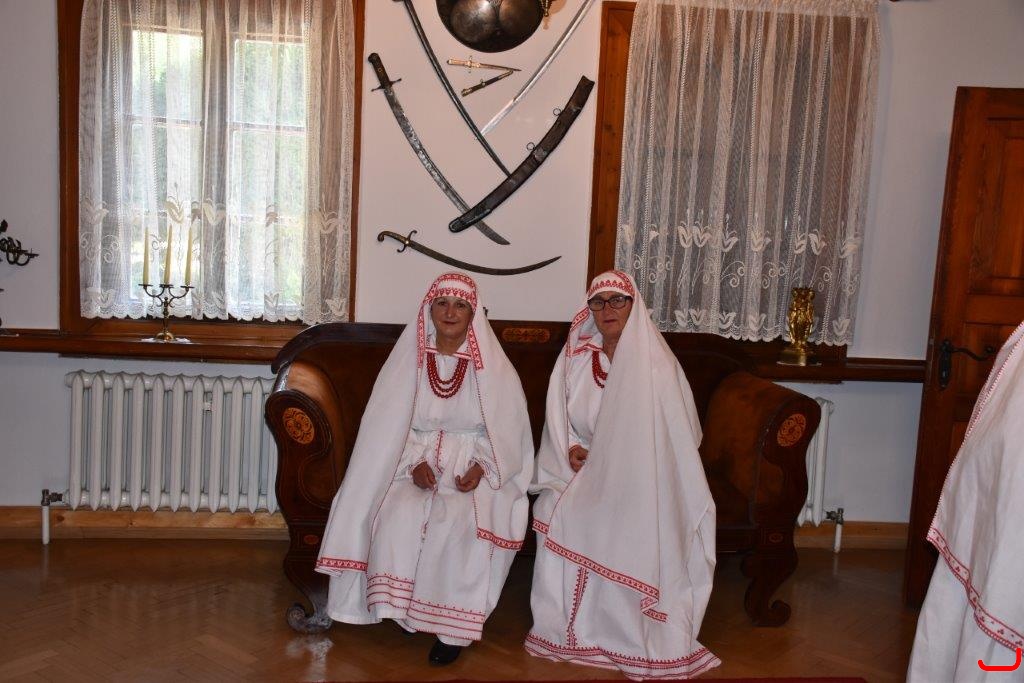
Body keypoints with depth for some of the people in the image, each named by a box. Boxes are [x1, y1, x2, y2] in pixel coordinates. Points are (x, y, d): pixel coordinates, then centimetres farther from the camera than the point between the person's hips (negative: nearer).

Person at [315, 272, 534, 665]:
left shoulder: (493, 365, -1)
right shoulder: (410, 358, 3)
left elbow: (509, 428, 0)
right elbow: (390, 424, 4)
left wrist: (482, 468, -16)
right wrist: (415, 463, -13)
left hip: (473, 468, -1)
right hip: (417, 462, 2)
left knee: (457, 521, -31)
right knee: (398, 514, -30)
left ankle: (452, 627, -18)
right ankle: (401, 607, -13)